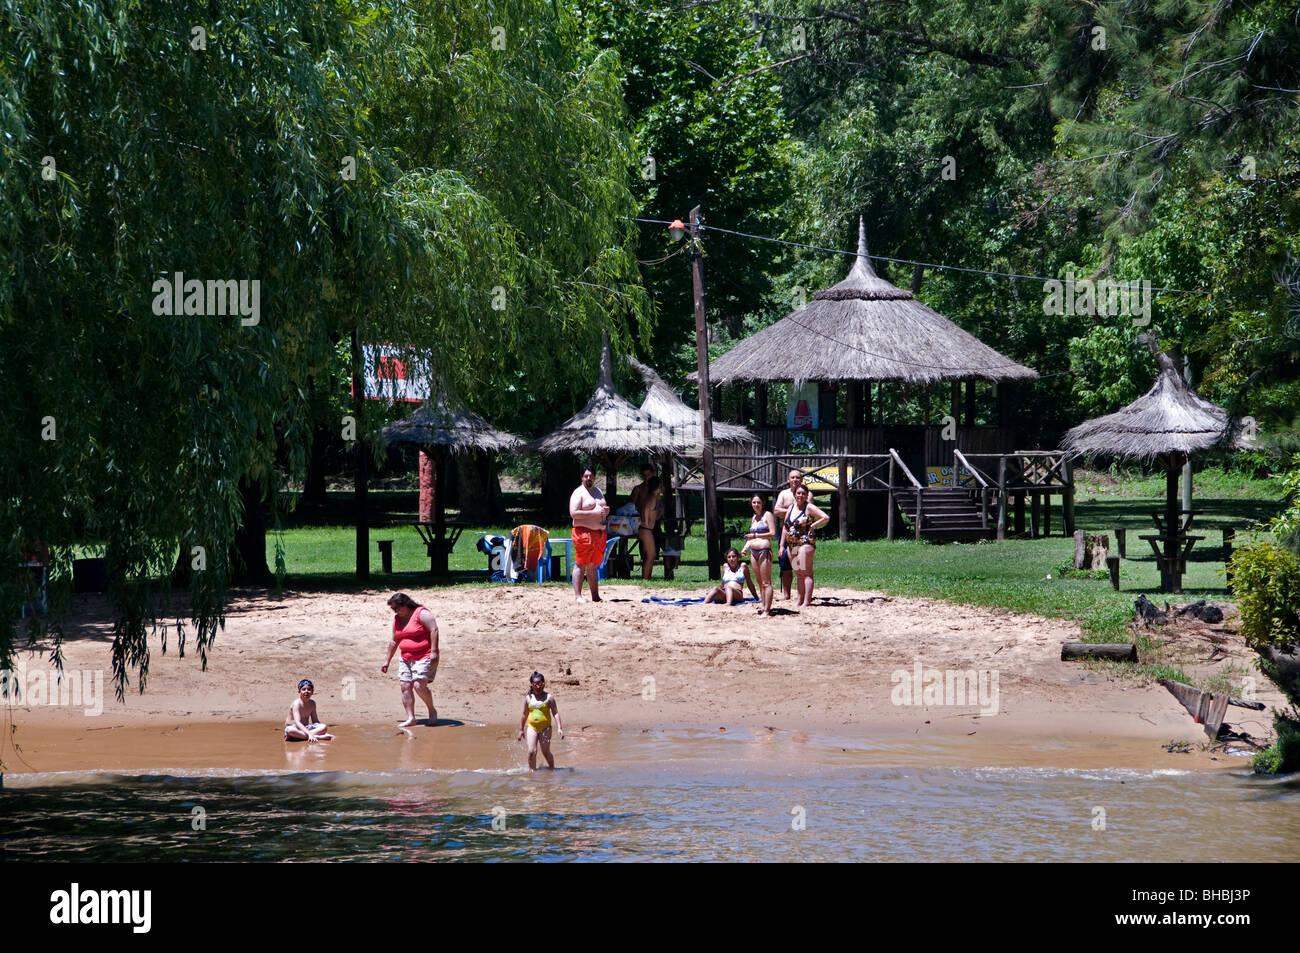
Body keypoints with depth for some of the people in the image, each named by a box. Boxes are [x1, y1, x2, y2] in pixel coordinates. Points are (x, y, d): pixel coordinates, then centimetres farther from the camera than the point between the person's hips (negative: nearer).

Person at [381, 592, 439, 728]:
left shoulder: (421, 614, -9)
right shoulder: (397, 619, 14)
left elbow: (434, 630, -16)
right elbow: (394, 641, 22)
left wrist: (433, 651, -23)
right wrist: (387, 660, 22)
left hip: (425, 657, -8)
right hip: (406, 659, 8)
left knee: (419, 685, -18)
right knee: (405, 687, -3)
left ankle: (432, 711, 4)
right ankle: (410, 718, -1)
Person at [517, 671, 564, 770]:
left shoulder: (549, 697, -1)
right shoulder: (528, 698, 8)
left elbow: (555, 713, -3)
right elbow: (524, 715, 18)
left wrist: (560, 728, -11)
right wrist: (521, 730, 21)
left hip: (545, 728, -2)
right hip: (532, 727, 2)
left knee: (546, 752, 3)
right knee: (531, 751, -10)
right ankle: (532, 770, 1)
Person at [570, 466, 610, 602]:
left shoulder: (598, 491, 19)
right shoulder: (579, 493, -5)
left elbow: (604, 509, 32)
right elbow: (573, 513, -15)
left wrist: (606, 511, 6)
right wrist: (594, 512, -18)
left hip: (599, 533, 7)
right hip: (584, 532, -7)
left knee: (593, 566, 10)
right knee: (580, 565, -8)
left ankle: (595, 596, 11)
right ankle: (577, 596, -9)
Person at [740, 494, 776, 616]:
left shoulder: (767, 515, -4)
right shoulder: (754, 517, 18)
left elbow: (773, 533, -12)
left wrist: (755, 535, -14)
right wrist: (745, 547, 9)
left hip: (764, 550, -8)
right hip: (753, 551, 8)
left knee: (766, 583, -7)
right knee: (760, 582, 10)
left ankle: (766, 610, -9)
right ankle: (763, 606, 14)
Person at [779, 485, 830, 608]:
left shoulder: (809, 507, -5)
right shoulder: (791, 508, 15)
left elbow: (826, 518, -11)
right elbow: (785, 528, 18)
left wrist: (812, 526, -9)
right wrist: (782, 545, 14)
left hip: (805, 543, -7)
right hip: (791, 545, 7)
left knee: (806, 573, -9)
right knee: (798, 574, 9)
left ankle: (807, 601, -12)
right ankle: (800, 600, 13)